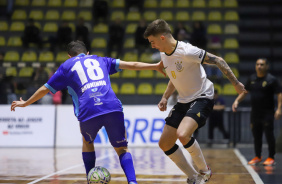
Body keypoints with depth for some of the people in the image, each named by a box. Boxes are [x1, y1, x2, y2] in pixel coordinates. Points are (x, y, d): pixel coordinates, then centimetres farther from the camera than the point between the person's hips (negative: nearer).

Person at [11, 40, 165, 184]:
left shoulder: (66, 66, 24)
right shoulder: (99, 60, 28)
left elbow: (45, 89, 29)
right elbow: (130, 65, 20)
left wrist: (25, 103, 43)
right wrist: (155, 66, 25)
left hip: (88, 111, -1)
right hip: (113, 107, 1)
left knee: (87, 143, 29)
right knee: (122, 149, 13)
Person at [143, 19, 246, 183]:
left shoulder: (187, 51, -24)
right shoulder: (164, 54, 3)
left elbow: (218, 61, -17)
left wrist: (236, 83, -13)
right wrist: (165, 98, 11)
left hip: (202, 98, -9)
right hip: (184, 101, 9)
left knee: (182, 134, -32)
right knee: (165, 144, 5)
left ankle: (205, 171, -8)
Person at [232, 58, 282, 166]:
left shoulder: (271, 79, -7)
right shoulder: (252, 79, 9)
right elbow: (245, 92, 21)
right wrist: (237, 101, 8)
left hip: (267, 113, -5)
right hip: (255, 113, 5)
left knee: (269, 135, -4)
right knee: (256, 136, 10)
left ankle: (271, 158, 4)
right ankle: (258, 157, 22)